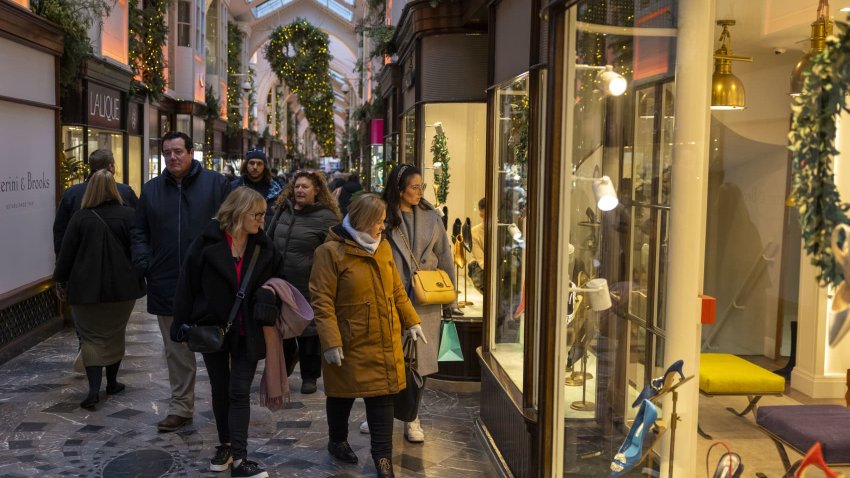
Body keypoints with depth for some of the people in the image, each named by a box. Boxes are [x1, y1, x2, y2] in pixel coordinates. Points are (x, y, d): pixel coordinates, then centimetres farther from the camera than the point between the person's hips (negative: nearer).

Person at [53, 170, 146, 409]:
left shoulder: (81, 217, -6)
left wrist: (61, 280, 10)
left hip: (86, 287, -1)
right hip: (121, 287, 1)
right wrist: (139, 278, 9)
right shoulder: (128, 215, -6)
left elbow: (67, 253, -2)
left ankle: (94, 388, -8)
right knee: (115, 334, 17)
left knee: (91, 336, 7)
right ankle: (112, 382, 26)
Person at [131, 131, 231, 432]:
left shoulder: (216, 184, -2)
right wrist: (144, 263, 2)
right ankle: (181, 407, 24)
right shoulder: (151, 189, 10)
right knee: (177, 351, 12)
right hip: (167, 286, 4)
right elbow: (139, 231, 17)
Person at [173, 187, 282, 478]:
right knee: (220, 389, 14)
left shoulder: (264, 247, -1)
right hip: (213, 327, 0)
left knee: (240, 392, -2)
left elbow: (277, 284, 9)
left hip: (247, 331, 1)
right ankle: (225, 445, 30)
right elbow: (188, 284, -7)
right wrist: (182, 324, -8)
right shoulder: (208, 242, -10)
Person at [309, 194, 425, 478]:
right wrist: (330, 342, -22)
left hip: (384, 343, 5)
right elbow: (322, 301, -17)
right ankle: (337, 442, 38)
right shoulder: (331, 251, -14)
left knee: (382, 396, 5)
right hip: (349, 344, -5)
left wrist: (411, 321, 10)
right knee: (343, 396, 14)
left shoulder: (383, 247, 6)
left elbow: (397, 290, 15)